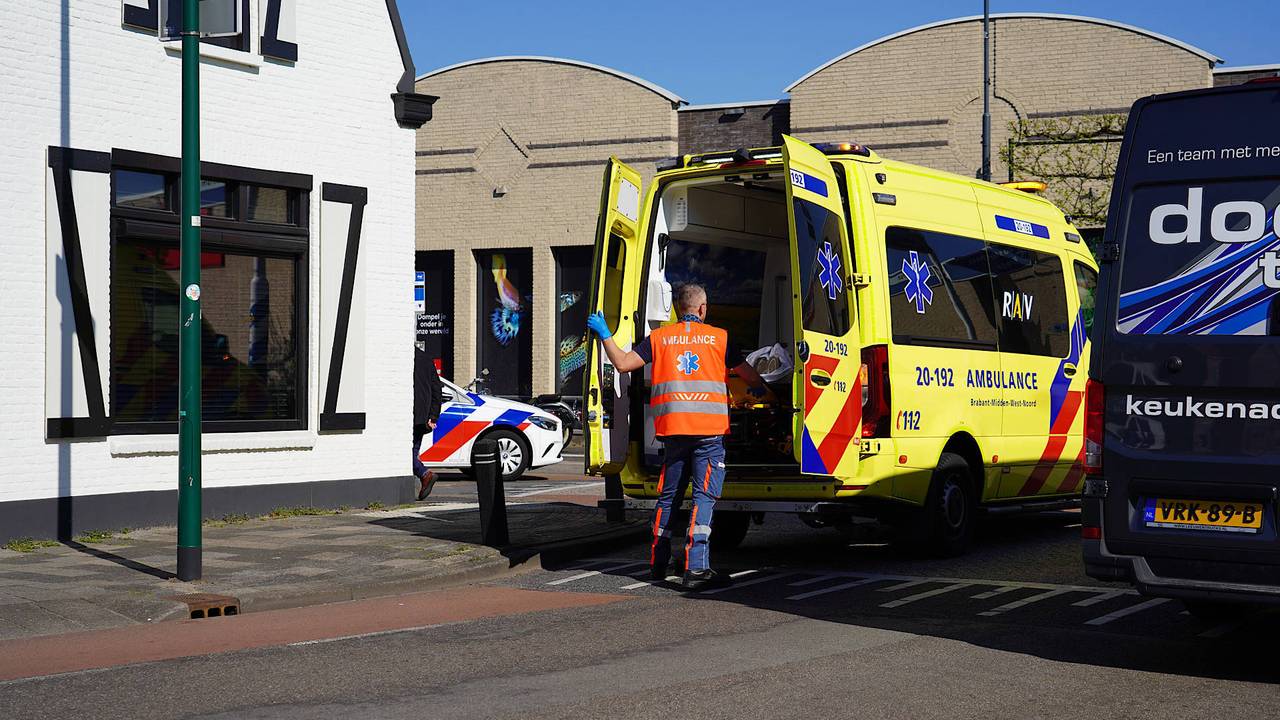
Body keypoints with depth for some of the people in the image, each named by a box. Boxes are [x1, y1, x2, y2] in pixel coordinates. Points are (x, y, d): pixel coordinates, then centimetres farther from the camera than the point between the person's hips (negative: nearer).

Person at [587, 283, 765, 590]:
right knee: (704, 496, -7)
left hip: (672, 429, 3)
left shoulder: (659, 337, 7)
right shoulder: (719, 337, 4)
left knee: (668, 496, 15)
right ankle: (696, 567, -17)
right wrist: (759, 388, 32)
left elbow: (623, 363, 1)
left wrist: (604, 334, 16)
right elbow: (749, 374, 9)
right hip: (709, 430, -3)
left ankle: (658, 563, 24)